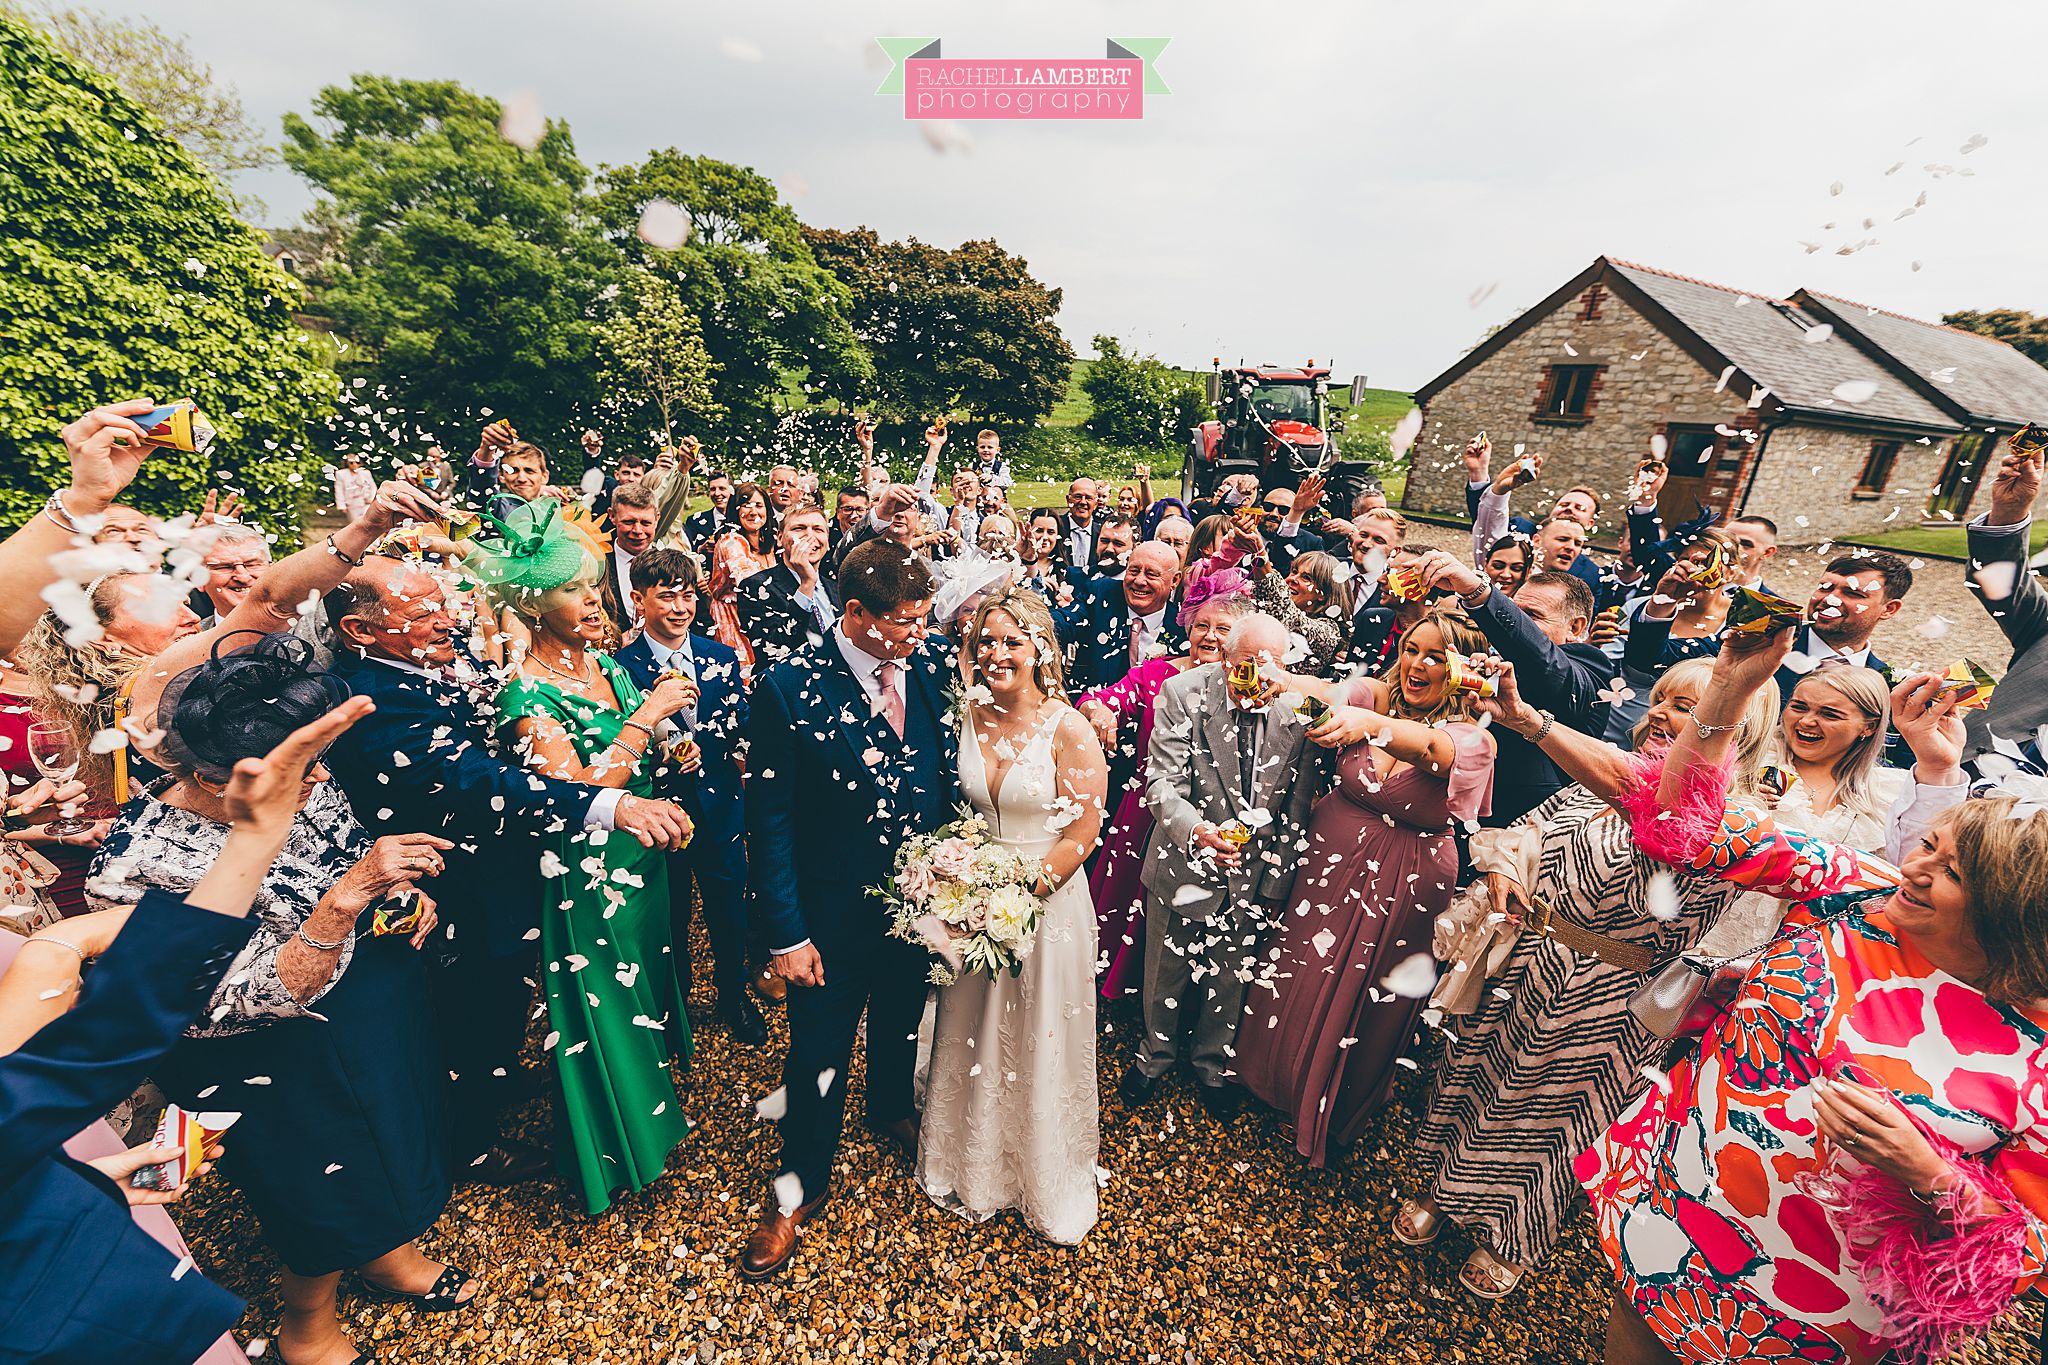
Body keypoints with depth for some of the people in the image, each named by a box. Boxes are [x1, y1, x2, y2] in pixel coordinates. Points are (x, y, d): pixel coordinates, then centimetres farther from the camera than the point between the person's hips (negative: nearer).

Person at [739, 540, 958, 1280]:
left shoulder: (932, 665, -10)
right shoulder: (789, 686, -21)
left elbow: (952, 772, 0)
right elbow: (770, 821, -16)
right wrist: (786, 933, -14)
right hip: (836, 907, -4)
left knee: (903, 1014, 28)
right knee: (820, 1046, 14)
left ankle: (892, 1107, 59)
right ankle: (801, 1183, 41)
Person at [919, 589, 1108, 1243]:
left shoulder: (1068, 729, -16)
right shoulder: (965, 718, -3)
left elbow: (1082, 834, -14)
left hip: (1047, 903, -4)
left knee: (1039, 1046, 14)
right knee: (972, 1041, 21)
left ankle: (1046, 1184, 43)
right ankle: (974, 1169, 49)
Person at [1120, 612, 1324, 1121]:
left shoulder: (1300, 711, -12)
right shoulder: (1182, 693, -17)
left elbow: (1297, 810, -4)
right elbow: (1162, 782, -19)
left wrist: (1275, 886, 1)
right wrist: (1197, 830, -38)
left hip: (1254, 874, 1)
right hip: (1183, 865, -1)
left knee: (1231, 979, 21)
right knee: (1166, 974, 20)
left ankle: (1214, 1062, 50)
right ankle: (1155, 1054, 49)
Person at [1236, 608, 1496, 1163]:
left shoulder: (1472, 740, -17)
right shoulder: (1373, 694, -6)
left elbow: (1428, 746, -39)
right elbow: (1322, 691, -25)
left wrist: (1373, 724, -59)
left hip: (1403, 887, -2)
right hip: (1331, 859, 3)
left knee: (1366, 1001, 16)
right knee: (1302, 979, 18)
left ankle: (1335, 1117, 46)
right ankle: (1284, 1081, 50)